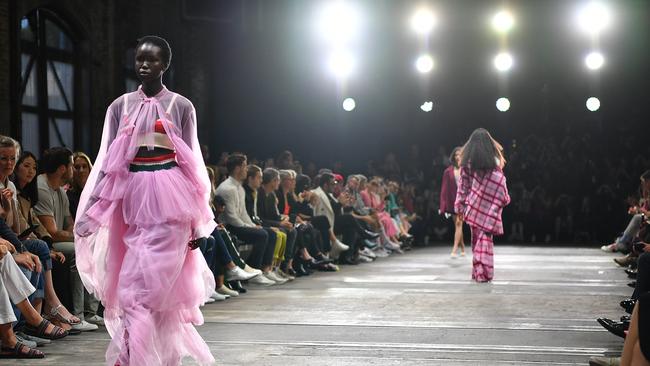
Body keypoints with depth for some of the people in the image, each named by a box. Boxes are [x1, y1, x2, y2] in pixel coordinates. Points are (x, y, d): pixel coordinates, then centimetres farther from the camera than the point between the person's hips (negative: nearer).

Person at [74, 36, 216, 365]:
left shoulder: (181, 106, 5)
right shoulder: (120, 107, 10)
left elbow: (192, 165, 4)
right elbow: (108, 163, 8)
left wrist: (199, 221, 1)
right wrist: (89, 211, -1)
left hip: (170, 204, -2)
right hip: (133, 204, 3)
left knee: (138, 288, -10)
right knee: (158, 289, 3)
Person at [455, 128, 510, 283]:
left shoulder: (467, 162, 0)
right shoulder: (495, 161, -2)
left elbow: (463, 186, 3)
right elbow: (501, 184, 1)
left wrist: (460, 206, 7)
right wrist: (505, 199, 14)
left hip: (474, 207, 1)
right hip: (491, 207, -1)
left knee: (476, 239, 10)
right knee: (486, 239, 3)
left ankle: (478, 271, 8)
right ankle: (485, 273, -4)